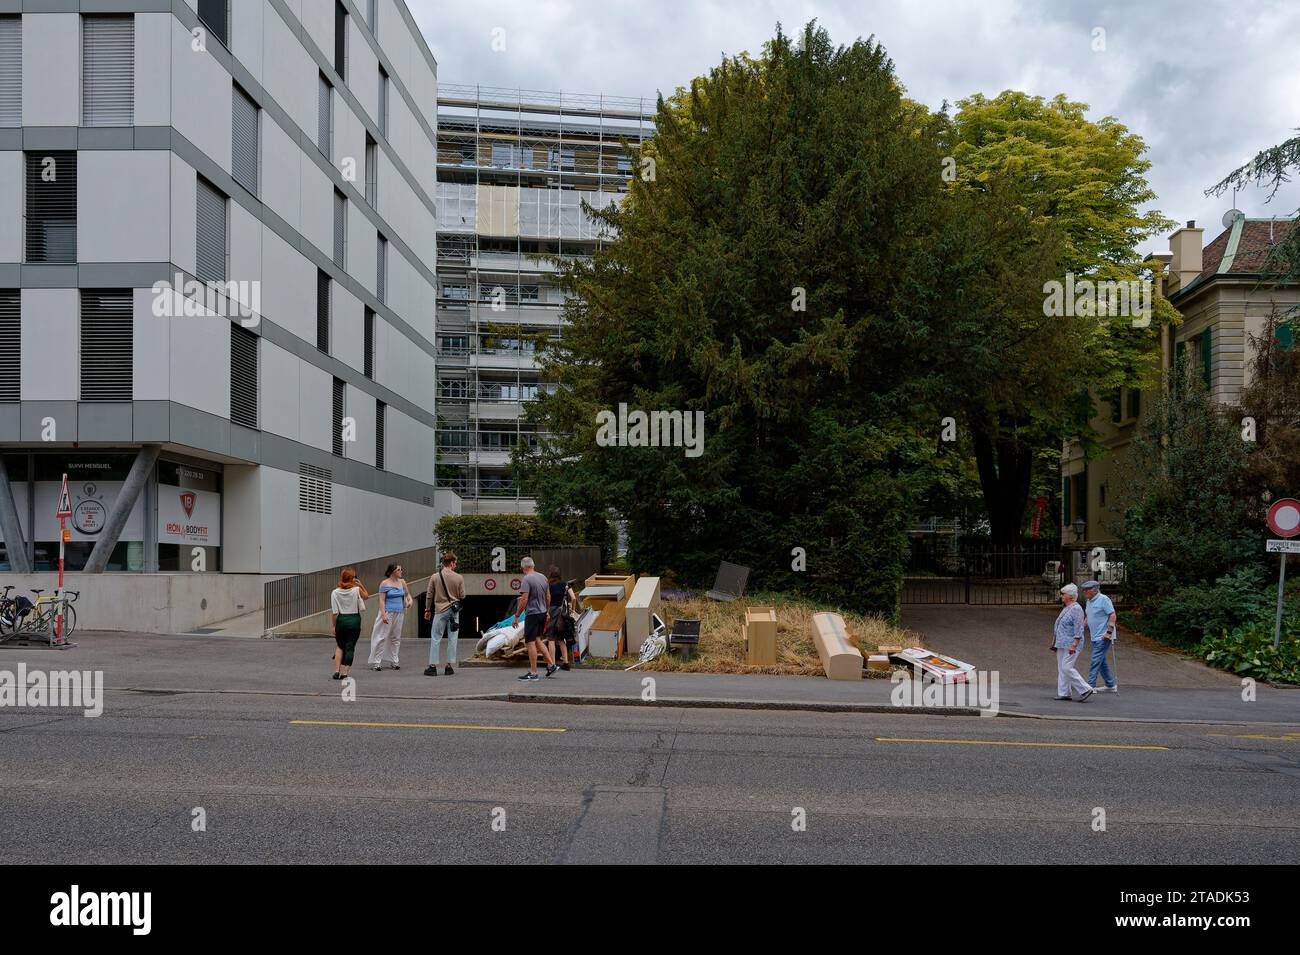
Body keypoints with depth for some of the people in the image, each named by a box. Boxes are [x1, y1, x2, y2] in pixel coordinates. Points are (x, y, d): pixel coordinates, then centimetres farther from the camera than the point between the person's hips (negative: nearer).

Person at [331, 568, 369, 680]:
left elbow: (334, 612, -4)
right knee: (350, 647, 5)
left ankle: (336, 670, 10)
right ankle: (344, 673, 4)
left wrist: (334, 626, 4)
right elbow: (366, 596, 15)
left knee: (339, 646, 19)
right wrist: (360, 584, 9)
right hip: (354, 620, -1)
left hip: (341, 620, 1)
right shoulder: (357, 590, -8)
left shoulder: (335, 592, -5)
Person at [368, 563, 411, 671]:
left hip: (399, 613, 6)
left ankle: (394, 661, 17)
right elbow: (381, 600, -10)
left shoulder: (402, 582, 10)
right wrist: (383, 614, -19)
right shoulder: (385, 584, -6)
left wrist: (409, 600, 2)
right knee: (382, 637, -5)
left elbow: (407, 593, 24)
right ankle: (376, 662, -1)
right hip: (388, 612, -6)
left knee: (396, 638, 10)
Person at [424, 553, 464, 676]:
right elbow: (462, 596, 1)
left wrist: (427, 610, 13)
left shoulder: (434, 577, -2)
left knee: (435, 639, 5)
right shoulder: (459, 578, -4)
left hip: (440, 611, 0)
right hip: (454, 610, 0)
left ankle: (432, 666, 2)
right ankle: (449, 666, 8)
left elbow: (429, 595, 3)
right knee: (452, 639, 7)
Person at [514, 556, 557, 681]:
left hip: (532, 614, -8)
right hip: (543, 613, 8)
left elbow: (524, 600, -19)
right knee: (538, 640, 18)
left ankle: (533, 673, -1)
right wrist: (548, 611, 26)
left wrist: (516, 616, -13)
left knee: (530, 642, -2)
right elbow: (548, 597, 16)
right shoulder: (543, 577, 9)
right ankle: (551, 665, 13)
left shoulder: (527, 579, -15)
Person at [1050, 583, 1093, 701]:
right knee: (1061, 668, 8)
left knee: (1067, 667, -14)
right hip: (1062, 644, 10)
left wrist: (1074, 645, -24)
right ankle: (1064, 693, 11)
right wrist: (1055, 642, 22)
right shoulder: (1065, 609, 16)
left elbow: (1079, 629, -19)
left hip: (1071, 644, -10)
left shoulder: (1076, 609, -14)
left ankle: (1085, 689, -6)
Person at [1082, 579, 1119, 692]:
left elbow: (1113, 616, -16)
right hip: (1095, 636, 9)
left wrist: (1109, 632, -22)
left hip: (1103, 637, -9)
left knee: (1096, 661, -11)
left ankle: (1090, 686, -12)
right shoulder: (1089, 601, 13)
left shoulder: (1103, 599, -13)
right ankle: (1111, 686, 23)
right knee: (1102, 662, 14)